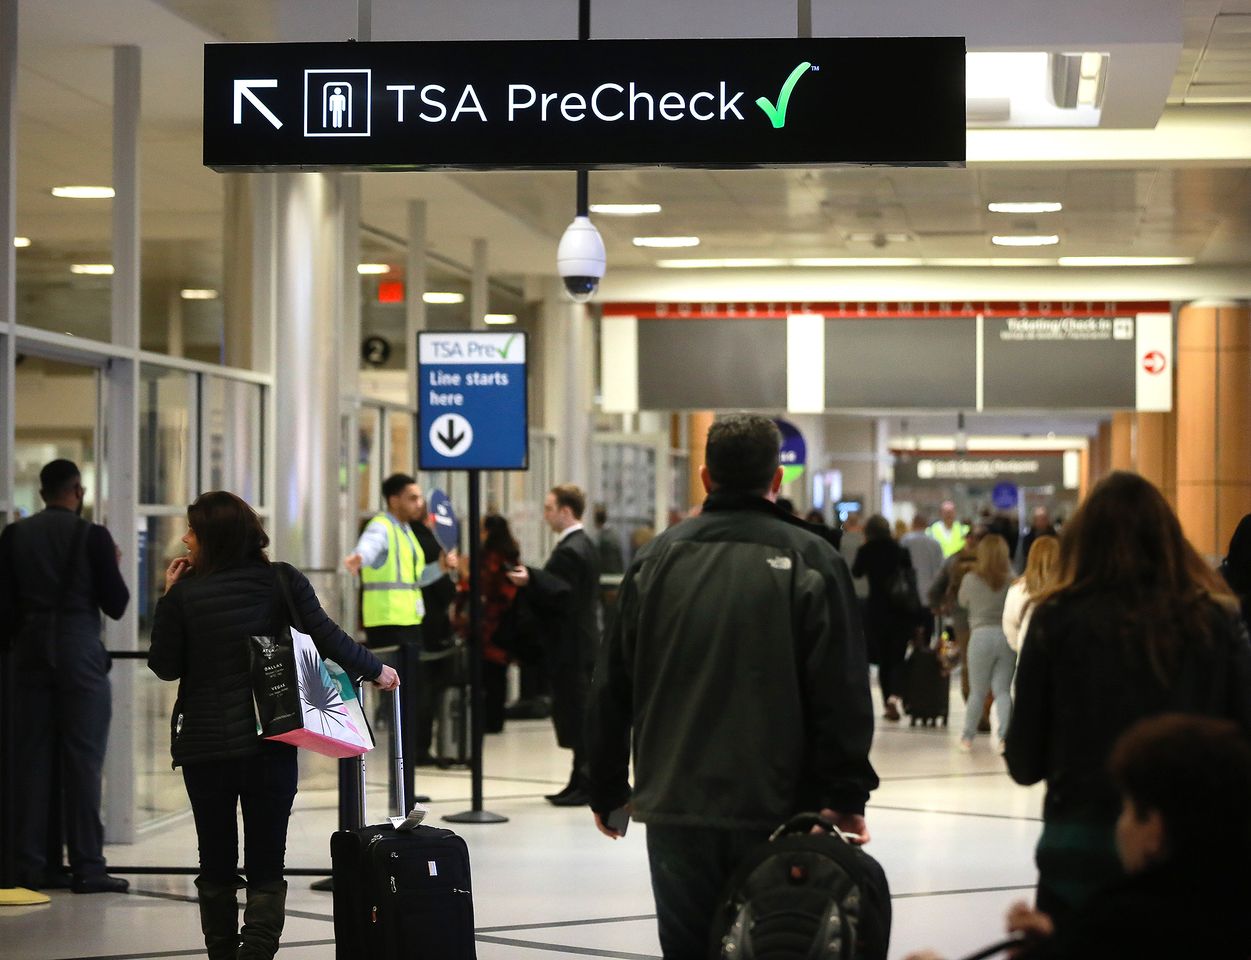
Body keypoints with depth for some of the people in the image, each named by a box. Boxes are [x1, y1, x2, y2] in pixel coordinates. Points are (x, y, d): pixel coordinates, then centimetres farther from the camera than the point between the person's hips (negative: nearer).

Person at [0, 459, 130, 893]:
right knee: (82, 761, -2)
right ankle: (87, 867, -4)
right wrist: (114, 567, 11)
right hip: (80, 654, -4)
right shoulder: (92, 536, -7)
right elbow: (116, 605, -6)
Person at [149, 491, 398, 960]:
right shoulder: (283, 580, -3)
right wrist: (376, 670, 10)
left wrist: (169, 598, 5)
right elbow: (328, 638, -5)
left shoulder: (185, 593, -7)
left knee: (216, 866, 11)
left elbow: (165, 666, 1)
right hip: (271, 743, 1)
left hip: (205, 744, -1)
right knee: (266, 867, 3)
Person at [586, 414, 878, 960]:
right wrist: (846, 796, -3)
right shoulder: (811, 560, -3)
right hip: (777, 811, -2)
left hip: (675, 810, 2)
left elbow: (612, 688, 8)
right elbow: (841, 694, -9)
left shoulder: (659, 558, 5)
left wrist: (607, 791, 16)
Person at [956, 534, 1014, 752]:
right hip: (1007, 635, 1)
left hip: (982, 635, -1)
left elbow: (962, 601, 12)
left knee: (977, 691, 12)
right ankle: (1004, 736, -8)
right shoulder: (1011, 581, -5)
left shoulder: (971, 580, -5)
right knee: (1003, 690, 6)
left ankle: (967, 737, 20)